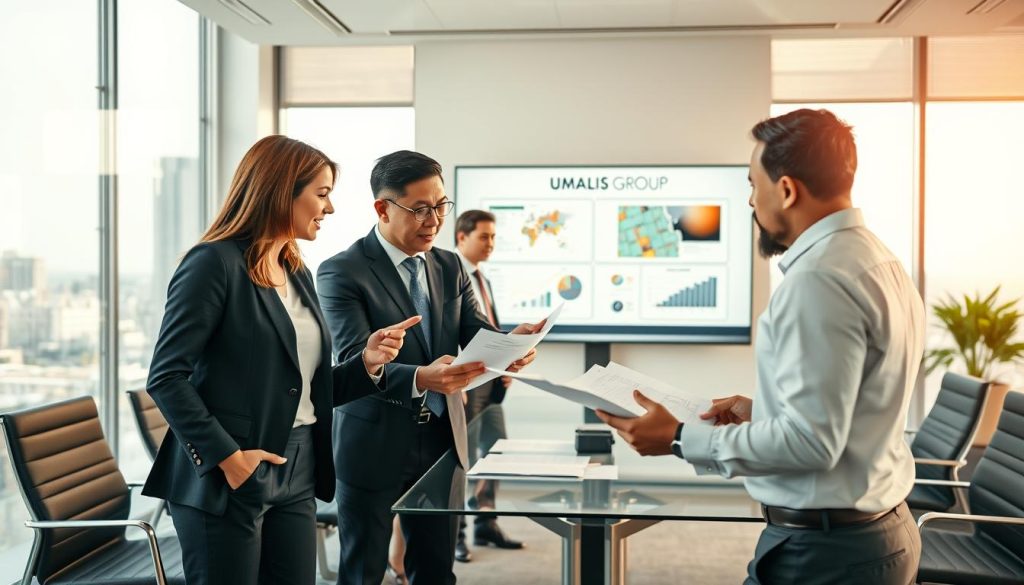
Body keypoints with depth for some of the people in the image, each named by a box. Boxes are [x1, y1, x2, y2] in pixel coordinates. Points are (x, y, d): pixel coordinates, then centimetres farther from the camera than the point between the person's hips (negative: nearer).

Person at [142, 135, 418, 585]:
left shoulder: (298, 274, 13)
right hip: (228, 480, -7)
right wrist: (227, 456, -19)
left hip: (296, 480, 7)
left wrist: (366, 362, -1)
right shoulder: (215, 262, -10)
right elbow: (165, 377, -14)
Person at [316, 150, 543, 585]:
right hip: (374, 444, -5)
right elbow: (356, 363, -22)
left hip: (442, 439, 5)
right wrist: (420, 379, -41)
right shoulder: (341, 272, -12)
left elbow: (475, 332, 0)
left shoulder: (450, 267, 7)